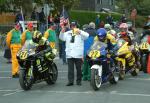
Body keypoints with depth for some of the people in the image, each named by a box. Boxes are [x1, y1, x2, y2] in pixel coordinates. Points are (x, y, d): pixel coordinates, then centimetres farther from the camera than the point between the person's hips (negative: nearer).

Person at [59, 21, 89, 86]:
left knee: (79, 68, 4)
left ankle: (79, 81, 13)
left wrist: (80, 32, -26)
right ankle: (70, 81, 1)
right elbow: (61, 38, 8)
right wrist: (62, 32, -10)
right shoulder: (67, 33, 16)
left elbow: (86, 35, -11)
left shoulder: (80, 32, 5)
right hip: (69, 54, 3)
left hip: (78, 54, -3)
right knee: (70, 68, 0)